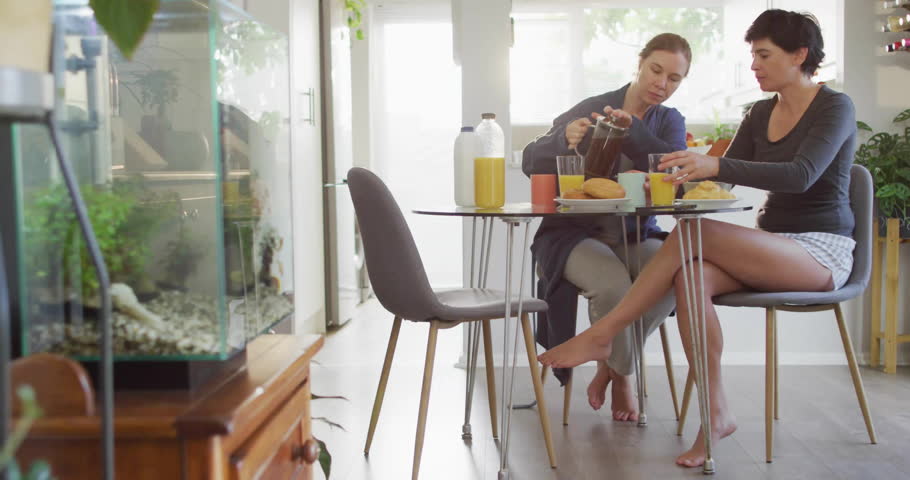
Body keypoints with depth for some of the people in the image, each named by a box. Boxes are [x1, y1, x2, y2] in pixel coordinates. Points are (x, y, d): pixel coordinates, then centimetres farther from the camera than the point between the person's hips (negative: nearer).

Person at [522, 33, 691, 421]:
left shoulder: (670, 122, 11)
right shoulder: (591, 109, -1)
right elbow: (531, 162, -6)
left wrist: (632, 130, -26)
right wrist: (564, 139, -28)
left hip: (635, 237, 4)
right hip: (575, 233, -3)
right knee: (612, 285, -34)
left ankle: (609, 366, -6)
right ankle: (622, 375, -1)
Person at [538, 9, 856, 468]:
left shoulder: (835, 107, -8)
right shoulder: (761, 113, 13)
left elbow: (801, 175, -25)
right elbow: (725, 176, 10)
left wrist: (714, 165, -37)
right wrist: (674, 180, -11)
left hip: (821, 252, -6)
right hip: (772, 248, 6)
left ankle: (602, 334, -22)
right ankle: (717, 415, -24)